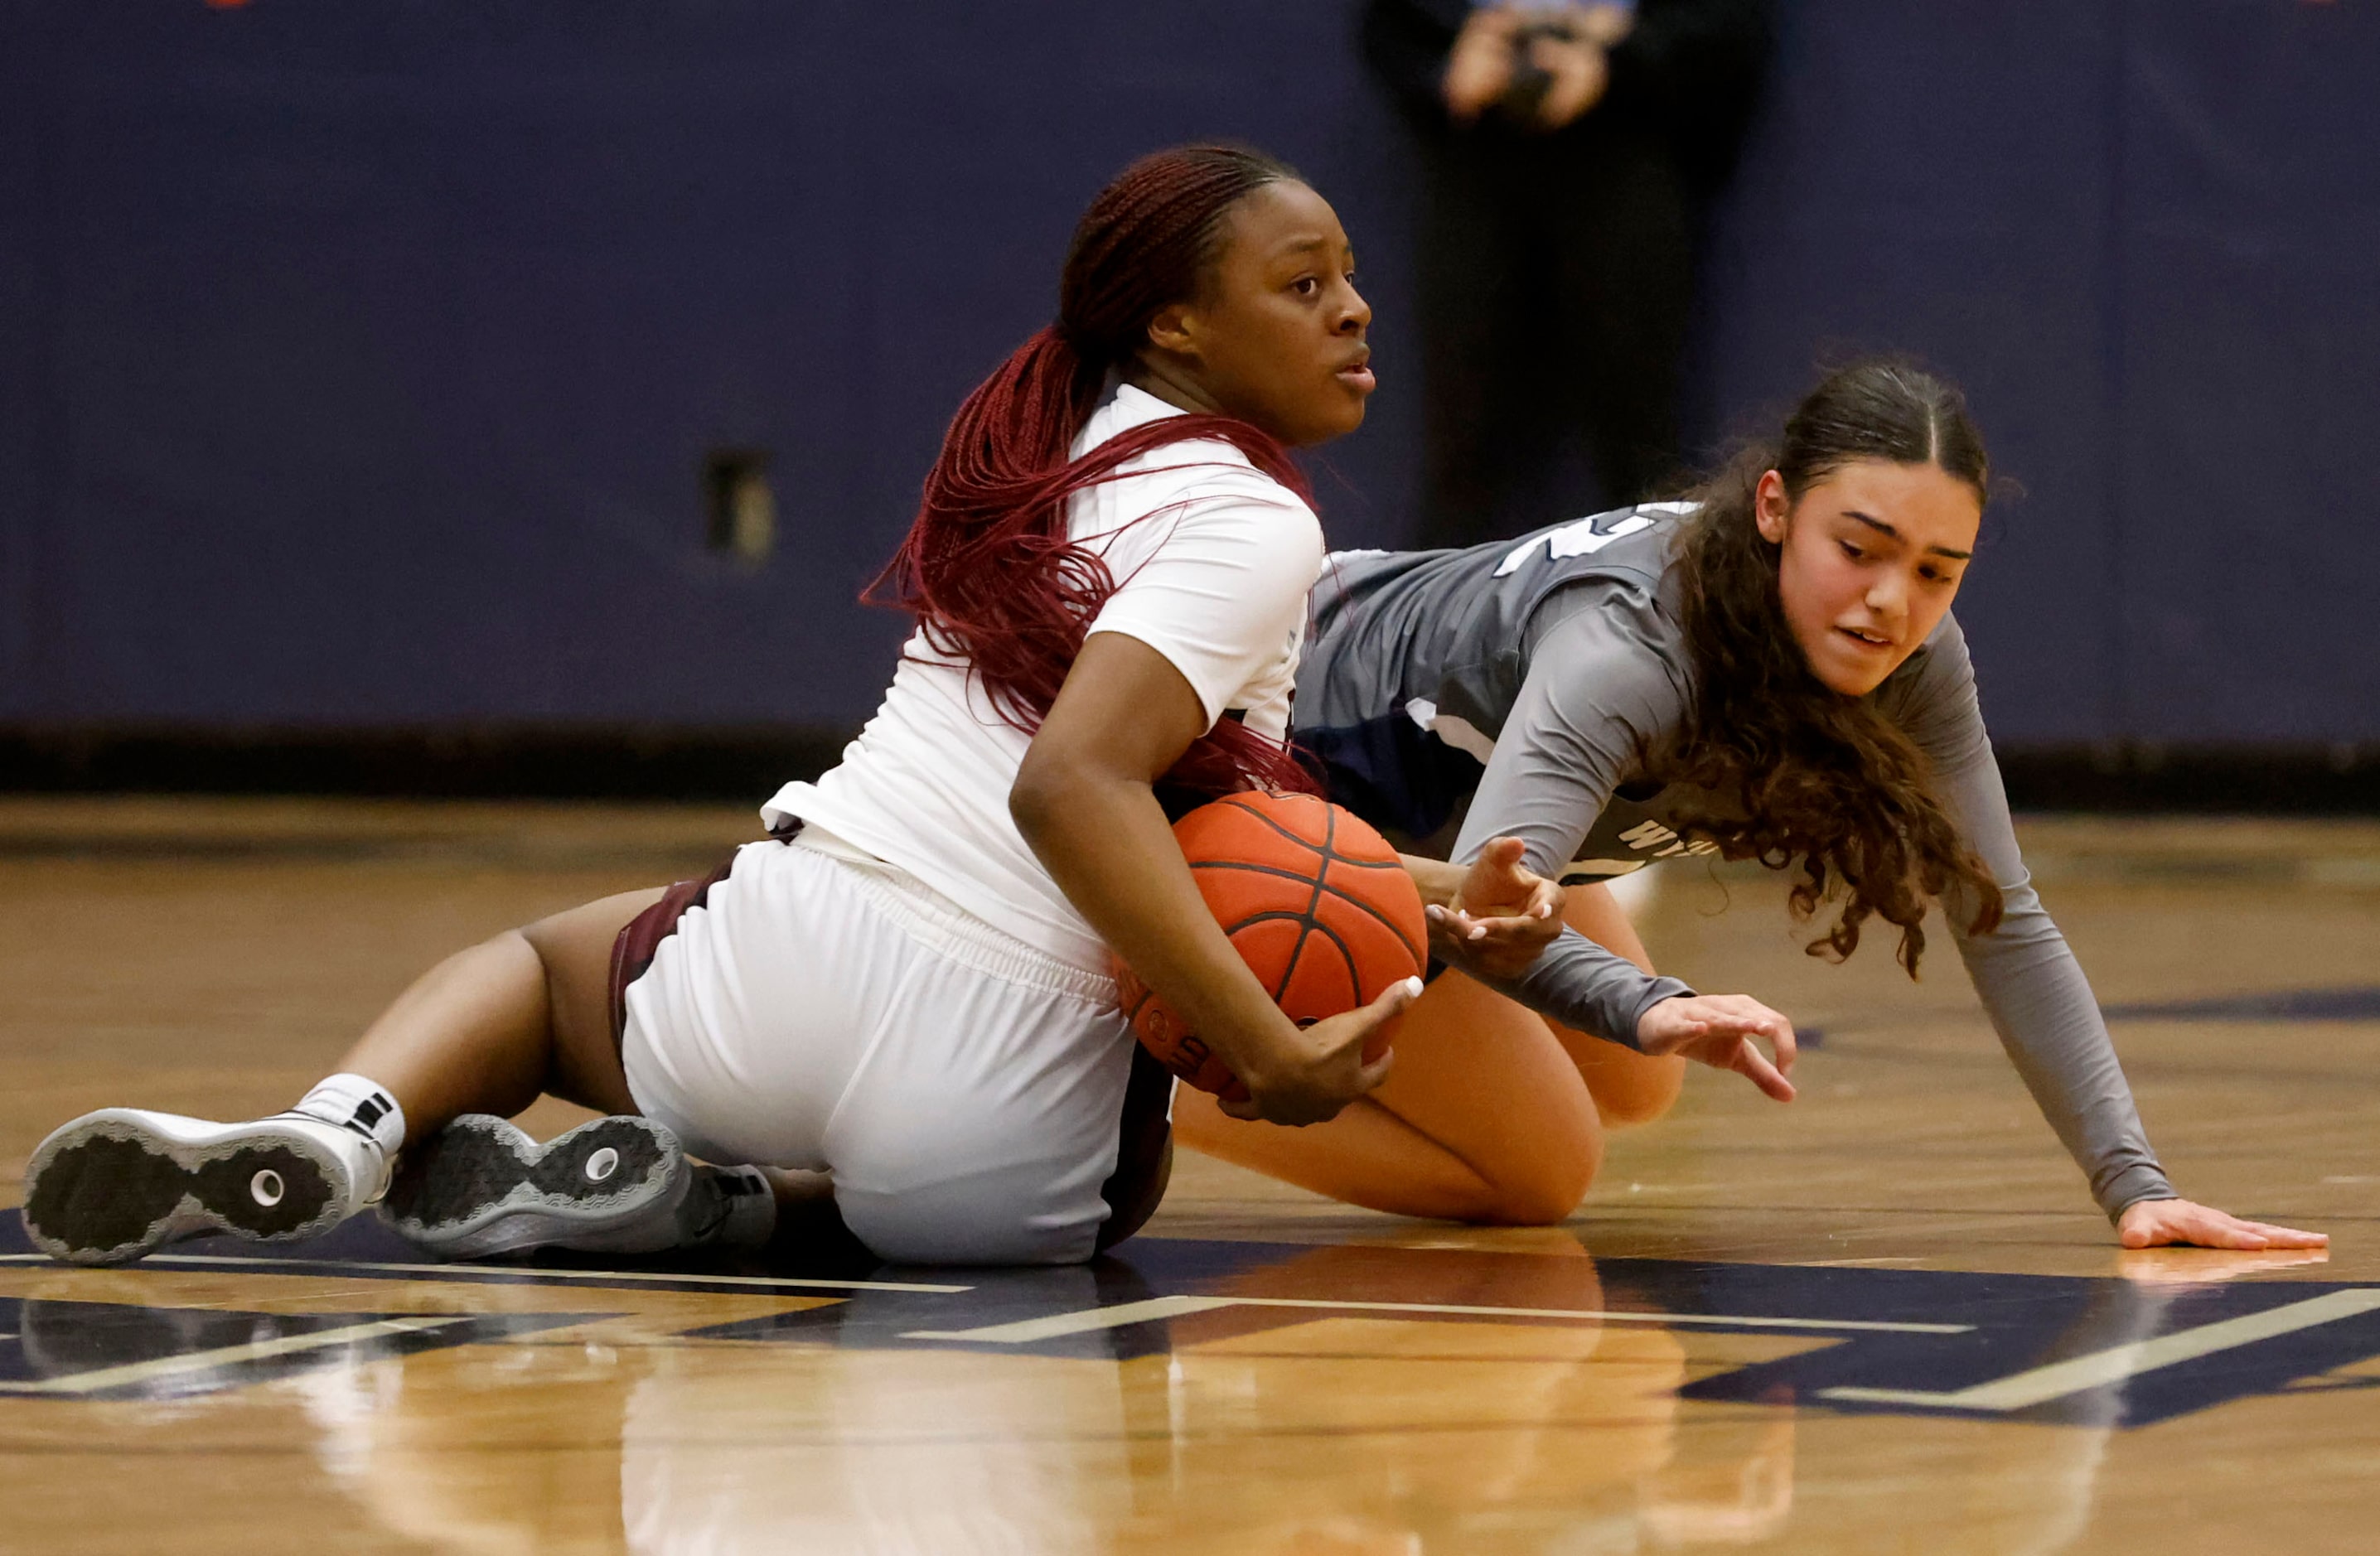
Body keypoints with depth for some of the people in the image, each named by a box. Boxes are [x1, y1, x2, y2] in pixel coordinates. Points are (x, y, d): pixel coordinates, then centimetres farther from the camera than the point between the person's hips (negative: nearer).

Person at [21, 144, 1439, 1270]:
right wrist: (1272, 1055, -23)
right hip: (995, 1113, -5)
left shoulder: (1049, 449, 17)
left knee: (542, 958, 37)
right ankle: (701, 1200, 0)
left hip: (776, 956, 5)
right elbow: (1073, 785, -22)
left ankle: (345, 1127, -2)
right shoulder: (1255, 519, -7)